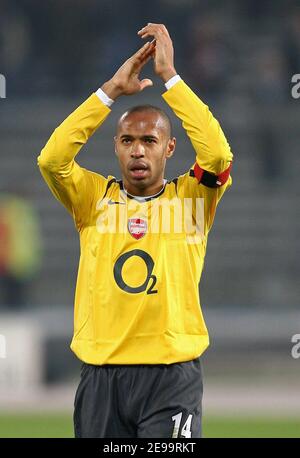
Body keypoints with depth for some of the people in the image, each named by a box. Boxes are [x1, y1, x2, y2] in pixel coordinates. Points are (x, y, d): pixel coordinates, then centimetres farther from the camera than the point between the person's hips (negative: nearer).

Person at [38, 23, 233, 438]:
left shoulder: (189, 199, 4)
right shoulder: (96, 198, 8)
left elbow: (218, 154, -15)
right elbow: (51, 158, -10)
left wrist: (169, 76, -12)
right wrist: (111, 90, -9)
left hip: (172, 376, -2)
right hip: (101, 375, 2)